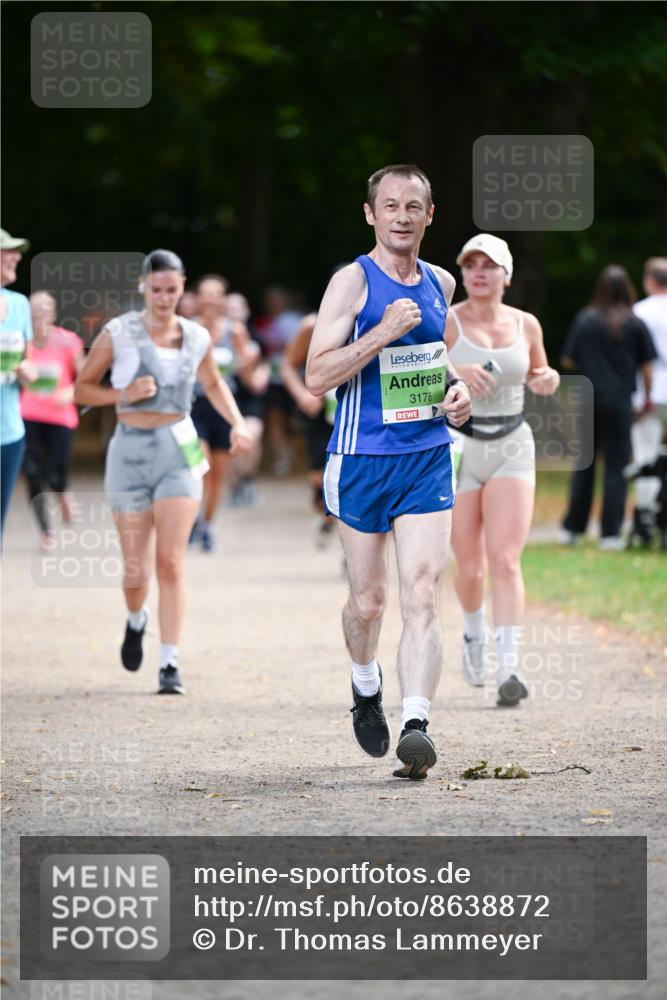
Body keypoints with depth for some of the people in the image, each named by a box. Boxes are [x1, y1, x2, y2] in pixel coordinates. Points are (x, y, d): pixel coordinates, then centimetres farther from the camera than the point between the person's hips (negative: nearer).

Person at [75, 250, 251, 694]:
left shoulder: (197, 337, 5)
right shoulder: (119, 333, -3)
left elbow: (213, 383, 24)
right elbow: (82, 388, 3)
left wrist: (237, 422, 9)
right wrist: (124, 394, -14)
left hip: (179, 450, 1)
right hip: (131, 452, -1)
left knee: (171, 561, -11)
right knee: (136, 569, 3)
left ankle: (170, 664, -8)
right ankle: (136, 620, 38)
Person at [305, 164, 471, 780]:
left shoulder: (440, 284, 10)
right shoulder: (353, 282, -7)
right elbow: (317, 377, -14)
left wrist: (456, 388, 9)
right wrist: (384, 332, -22)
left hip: (429, 459, 3)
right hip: (363, 460, -3)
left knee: (422, 597, -12)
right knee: (367, 600, 9)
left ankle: (415, 726, -21)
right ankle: (366, 687, 39)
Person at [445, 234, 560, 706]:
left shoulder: (526, 325, 6)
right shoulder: (446, 323, -4)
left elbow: (537, 375, 22)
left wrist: (548, 380, -1)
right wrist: (454, 374, -29)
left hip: (512, 447, 1)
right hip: (457, 447, -1)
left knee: (505, 561, -13)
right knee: (470, 567, 5)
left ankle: (509, 668, -19)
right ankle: (474, 632, 38)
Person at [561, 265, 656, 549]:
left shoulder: (585, 320, -2)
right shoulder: (634, 324, -4)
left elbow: (568, 360, 0)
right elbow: (646, 366, -3)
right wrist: (648, 398, 11)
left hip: (588, 398, 2)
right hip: (620, 400, -2)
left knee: (584, 465, 13)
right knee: (616, 467, 2)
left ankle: (573, 527, 17)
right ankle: (610, 533, -1)